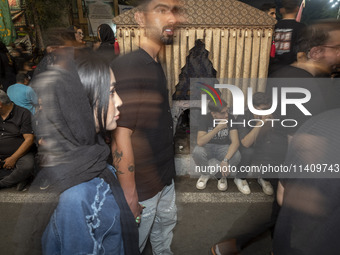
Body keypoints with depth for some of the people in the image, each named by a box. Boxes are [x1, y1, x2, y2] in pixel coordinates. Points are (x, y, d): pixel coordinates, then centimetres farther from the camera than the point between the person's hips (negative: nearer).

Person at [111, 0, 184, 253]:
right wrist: (129, 193, -19)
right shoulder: (126, 66, -22)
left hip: (165, 175, 8)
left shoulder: (156, 64, 5)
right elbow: (121, 135, -24)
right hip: (142, 184, -8)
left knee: (166, 223, 27)